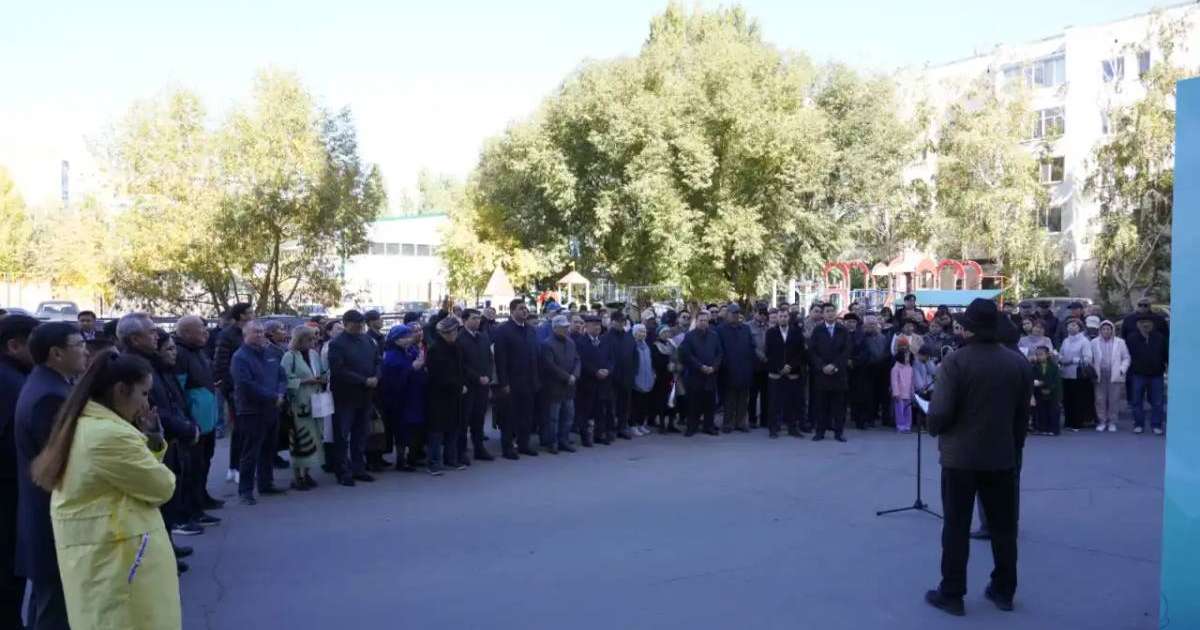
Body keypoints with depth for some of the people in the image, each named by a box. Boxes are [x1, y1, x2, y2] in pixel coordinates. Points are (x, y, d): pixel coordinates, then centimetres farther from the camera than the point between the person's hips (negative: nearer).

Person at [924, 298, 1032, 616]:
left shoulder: (956, 360, -15)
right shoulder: (1019, 362, 2)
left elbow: (941, 412, -18)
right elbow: (1023, 413, 7)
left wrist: (935, 429, 4)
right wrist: (1015, 449, 17)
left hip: (960, 456, -5)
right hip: (1002, 456, 5)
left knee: (956, 527, 3)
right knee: (1003, 526, 14)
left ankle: (951, 594, 10)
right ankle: (1004, 591, 25)